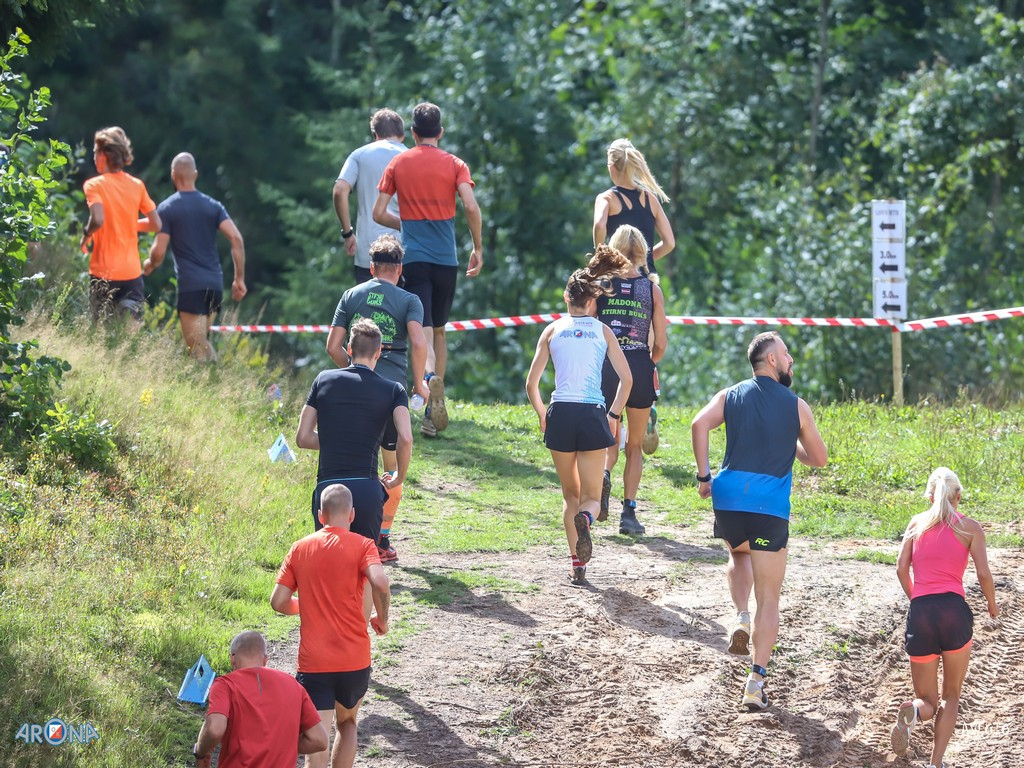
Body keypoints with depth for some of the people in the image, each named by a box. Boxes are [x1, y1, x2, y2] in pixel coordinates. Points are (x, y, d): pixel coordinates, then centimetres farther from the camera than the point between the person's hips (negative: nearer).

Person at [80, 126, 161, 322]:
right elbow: (156, 224, 8)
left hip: (103, 271, -4)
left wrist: (86, 235, -5)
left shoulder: (94, 185, -8)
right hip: (132, 271, 4)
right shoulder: (137, 185, 5)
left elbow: (98, 220, -24)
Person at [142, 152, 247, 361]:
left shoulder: (167, 208, -1)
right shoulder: (213, 206, 10)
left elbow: (158, 252, -5)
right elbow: (236, 238, -1)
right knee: (203, 342, 20)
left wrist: (149, 265, 18)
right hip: (215, 284, 5)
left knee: (197, 349, -6)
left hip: (190, 287, -5)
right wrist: (239, 279, 4)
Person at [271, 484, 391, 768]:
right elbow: (380, 582, -22)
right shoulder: (361, 546, -2)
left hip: (313, 663, 0)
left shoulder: (300, 548, 6)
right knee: (347, 724, 27)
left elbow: (278, 601, 5)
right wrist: (382, 618, -4)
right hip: (354, 659, 0)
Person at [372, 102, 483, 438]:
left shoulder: (398, 163, 5)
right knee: (439, 331, 14)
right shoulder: (454, 164, 2)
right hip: (446, 259, 1)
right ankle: (433, 414, 13)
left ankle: (431, 378, -42)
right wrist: (478, 248, 0)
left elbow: (379, 213, 3)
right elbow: (471, 207, -11)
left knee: (424, 331, -9)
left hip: (413, 258, -1)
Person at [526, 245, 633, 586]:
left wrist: (542, 414, 18)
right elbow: (626, 379, -3)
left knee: (570, 494, 18)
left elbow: (531, 383, 4)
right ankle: (585, 518, -30)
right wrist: (614, 415, 8)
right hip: (593, 417, -1)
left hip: (560, 416, 1)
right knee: (591, 496, 7)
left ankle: (577, 563, 7)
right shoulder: (602, 331, 6)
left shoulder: (552, 330, 6)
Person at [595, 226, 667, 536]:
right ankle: (629, 512, 5)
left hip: (606, 367, 0)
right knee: (635, 446, 14)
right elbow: (660, 344, 2)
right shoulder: (652, 289, 2)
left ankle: (604, 474, -19)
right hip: (640, 367, 0)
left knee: (610, 441, 14)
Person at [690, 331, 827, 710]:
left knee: (739, 556, 35)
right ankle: (756, 680, -4)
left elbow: (699, 425, -7)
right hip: (771, 506, -2)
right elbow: (819, 458, 13)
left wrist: (703, 475, -1)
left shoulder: (731, 396, 11)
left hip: (729, 496, 2)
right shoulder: (797, 406, 6)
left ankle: (741, 618, 9)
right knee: (769, 598, 5)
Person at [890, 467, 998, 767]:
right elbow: (983, 573, -2)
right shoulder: (970, 527, 7)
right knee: (951, 696, 16)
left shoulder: (917, 522, 14)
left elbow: (901, 569, 7)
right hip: (954, 610, -2)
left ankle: (913, 712, -25)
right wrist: (992, 606, 16)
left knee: (928, 700, 13)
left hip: (920, 615, 2)